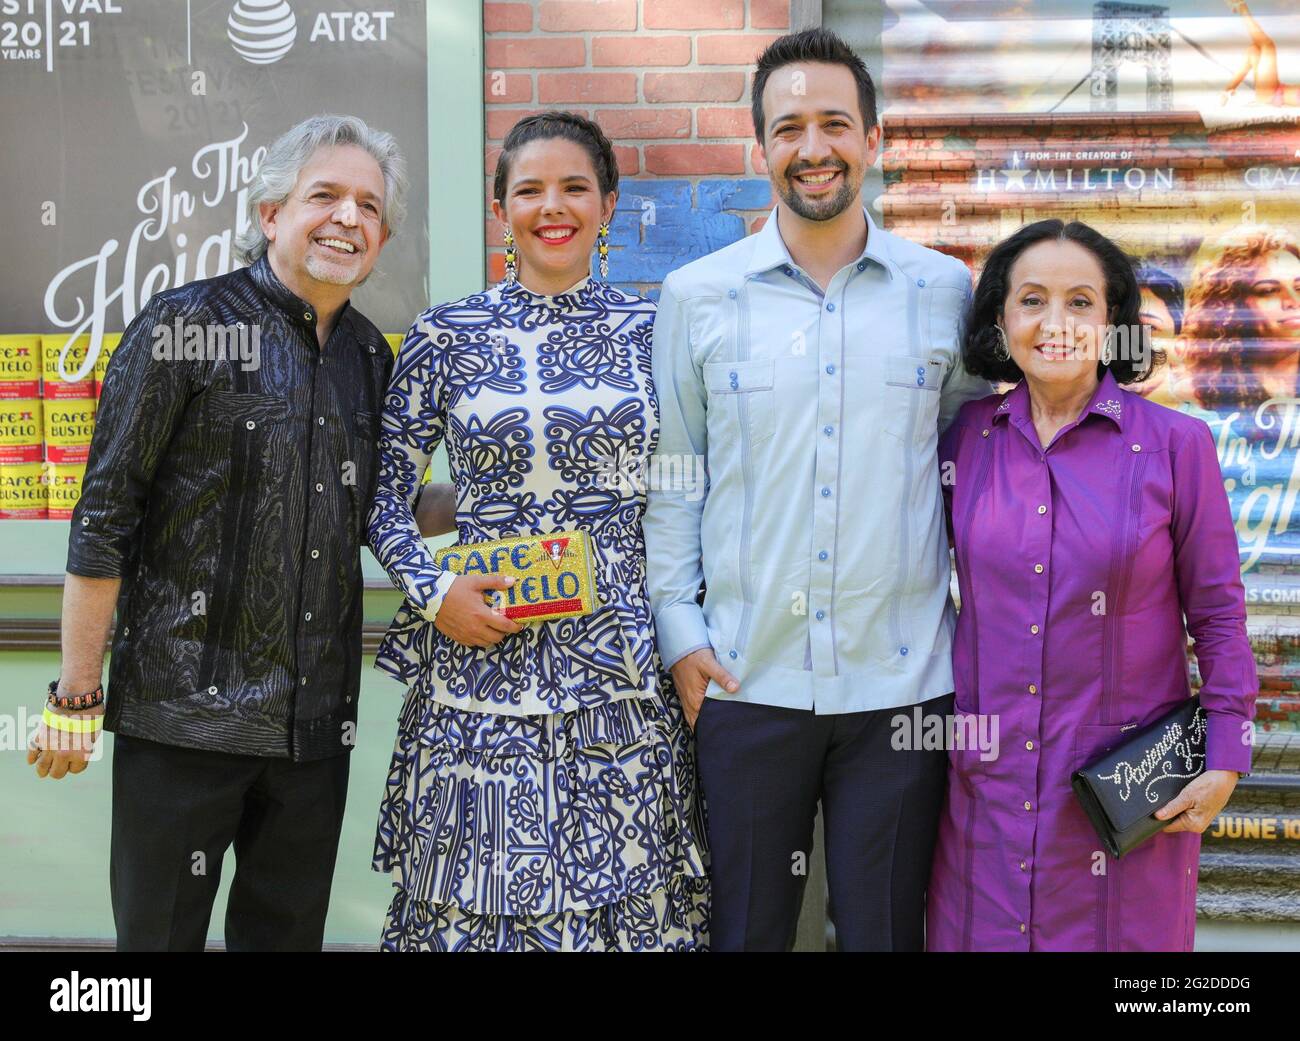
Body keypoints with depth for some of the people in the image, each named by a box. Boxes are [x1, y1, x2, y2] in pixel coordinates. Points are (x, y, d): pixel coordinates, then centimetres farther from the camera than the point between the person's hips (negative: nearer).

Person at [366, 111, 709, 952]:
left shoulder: (652, 331, 4)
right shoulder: (446, 336, 2)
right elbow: (384, 498, 6)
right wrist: (435, 593, -8)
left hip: (623, 665, 1)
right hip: (481, 658, 0)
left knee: (628, 891, 6)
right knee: (478, 902, 6)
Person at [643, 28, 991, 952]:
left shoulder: (943, 291, 3)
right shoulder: (698, 297, 2)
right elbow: (670, 477, 6)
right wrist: (680, 630, -1)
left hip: (903, 679, 0)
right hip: (746, 680, 0)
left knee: (885, 928, 11)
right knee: (745, 928, 11)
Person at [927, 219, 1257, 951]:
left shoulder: (1175, 444, -6)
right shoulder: (965, 438, 1)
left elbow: (1217, 614, -2)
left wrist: (1226, 760, -5)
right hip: (988, 780, 2)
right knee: (985, 931, 12)